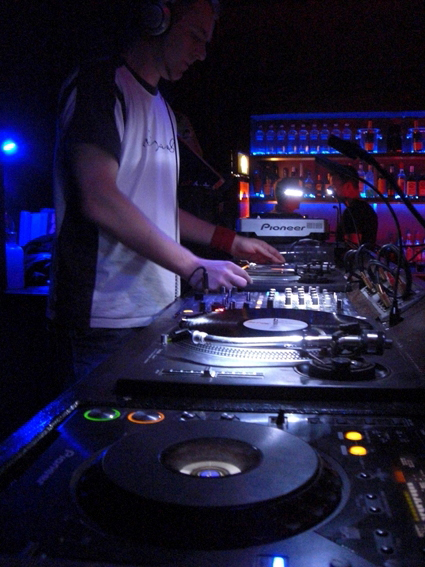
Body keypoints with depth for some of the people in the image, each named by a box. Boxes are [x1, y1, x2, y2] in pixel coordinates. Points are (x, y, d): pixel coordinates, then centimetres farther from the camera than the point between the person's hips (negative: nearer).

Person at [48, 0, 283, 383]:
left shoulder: (162, 110, 21)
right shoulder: (101, 85, -7)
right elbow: (99, 201, -20)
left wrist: (231, 243, 17)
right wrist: (194, 268, -20)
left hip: (158, 311, 8)